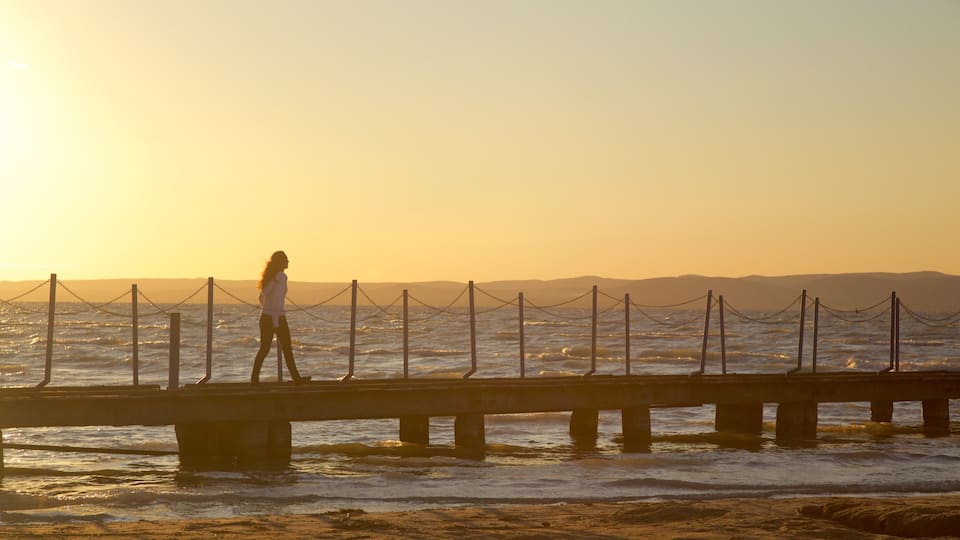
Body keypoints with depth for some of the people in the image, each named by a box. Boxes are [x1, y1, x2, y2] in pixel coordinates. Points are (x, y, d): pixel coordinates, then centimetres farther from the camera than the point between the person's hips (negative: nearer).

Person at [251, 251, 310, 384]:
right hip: (277, 316, -8)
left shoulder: (269, 277, 14)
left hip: (265, 317, 8)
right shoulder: (281, 277, -12)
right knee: (287, 349, 2)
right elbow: (277, 298, -20)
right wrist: (276, 320, -21)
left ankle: (254, 378, -1)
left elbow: (262, 297, 21)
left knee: (264, 349, 6)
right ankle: (296, 377, 9)